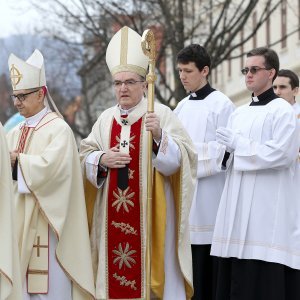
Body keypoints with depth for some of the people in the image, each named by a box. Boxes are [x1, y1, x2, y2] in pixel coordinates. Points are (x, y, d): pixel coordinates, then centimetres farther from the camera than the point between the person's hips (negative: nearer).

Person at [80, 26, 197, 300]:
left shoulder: (161, 114, -3)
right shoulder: (106, 118, 11)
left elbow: (179, 159, -11)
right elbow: (85, 157, 11)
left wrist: (159, 136, -27)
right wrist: (102, 160, -10)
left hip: (149, 212, -4)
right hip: (113, 213, 4)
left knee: (151, 266, -3)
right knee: (115, 272, 5)